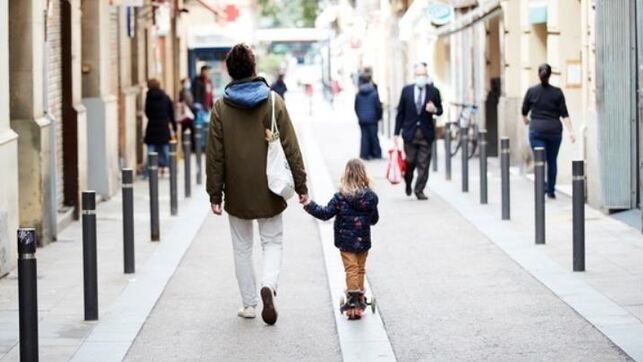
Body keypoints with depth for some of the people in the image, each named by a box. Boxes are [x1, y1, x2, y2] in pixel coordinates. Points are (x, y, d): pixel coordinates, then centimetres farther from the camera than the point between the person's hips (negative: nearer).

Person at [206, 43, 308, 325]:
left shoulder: (221, 107, -6)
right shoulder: (274, 102, -5)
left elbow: (215, 154, -4)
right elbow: (291, 147, -4)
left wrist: (215, 193, 2)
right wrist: (300, 184, 2)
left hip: (237, 192, 0)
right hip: (268, 191, 0)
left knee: (242, 247, 13)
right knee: (272, 241, 11)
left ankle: (249, 303, 16)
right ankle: (268, 284, -15)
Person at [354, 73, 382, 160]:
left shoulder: (358, 94, 1)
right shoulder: (374, 93, -10)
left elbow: (356, 107, 7)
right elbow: (378, 106, -8)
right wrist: (379, 116, 7)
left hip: (362, 119, 3)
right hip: (372, 119, -3)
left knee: (364, 136, 7)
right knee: (373, 136, 5)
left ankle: (365, 154, 5)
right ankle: (376, 154, 11)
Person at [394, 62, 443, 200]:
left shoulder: (434, 91, 2)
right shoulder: (407, 90, 3)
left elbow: (440, 110, 11)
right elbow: (400, 113, 5)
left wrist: (434, 110, -15)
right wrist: (397, 133, 1)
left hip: (426, 133, 0)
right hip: (410, 132, 0)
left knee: (423, 164, -2)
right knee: (410, 162, 5)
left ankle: (419, 190, 7)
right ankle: (408, 183, 32)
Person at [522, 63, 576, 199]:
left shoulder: (532, 91, -2)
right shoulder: (557, 92, -1)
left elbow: (524, 111, 10)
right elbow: (564, 114, -6)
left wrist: (526, 120, 31)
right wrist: (571, 131, -7)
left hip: (537, 130, -1)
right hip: (555, 130, 1)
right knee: (552, 161, 15)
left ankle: (542, 188, -24)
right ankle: (551, 191, 23)